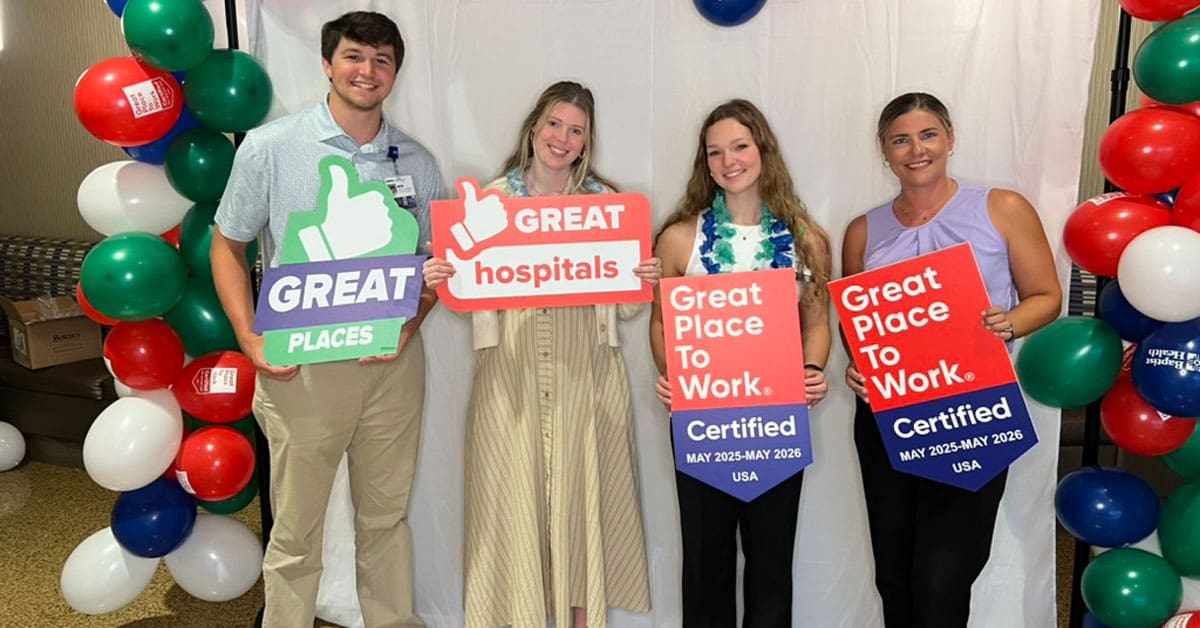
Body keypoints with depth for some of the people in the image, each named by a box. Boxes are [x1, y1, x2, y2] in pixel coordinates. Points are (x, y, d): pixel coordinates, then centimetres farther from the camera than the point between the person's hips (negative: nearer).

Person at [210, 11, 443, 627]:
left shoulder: (418, 163, 4)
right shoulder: (270, 147, -4)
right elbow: (227, 245, 2)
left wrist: (410, 325, -7)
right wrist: (250, 337, -11)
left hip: (393, 364, 3)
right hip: (302, 365, -2)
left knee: (387, 514, 17)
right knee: (295, 528, 9)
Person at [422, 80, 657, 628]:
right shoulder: (492, 199, 4)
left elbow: (623, 307, 7)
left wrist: (645, 282, -12)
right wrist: (437, 280, -15)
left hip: (585, 373, 1)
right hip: (512, 373, 0)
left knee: (583, 491, 6)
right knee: (514, 493, 4)